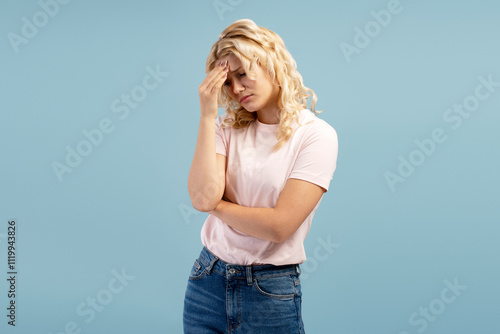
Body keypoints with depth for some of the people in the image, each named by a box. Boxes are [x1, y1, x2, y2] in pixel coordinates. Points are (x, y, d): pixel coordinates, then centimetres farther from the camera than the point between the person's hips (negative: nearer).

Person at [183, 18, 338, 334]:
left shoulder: (316, 135, -11)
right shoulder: (228, 127, 3)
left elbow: (279, 225, -17)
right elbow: (202, 197, -12)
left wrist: (216, 206, -6)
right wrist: (208, 115, -11)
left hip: (270, 293, -3)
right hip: (207, 281, 4)